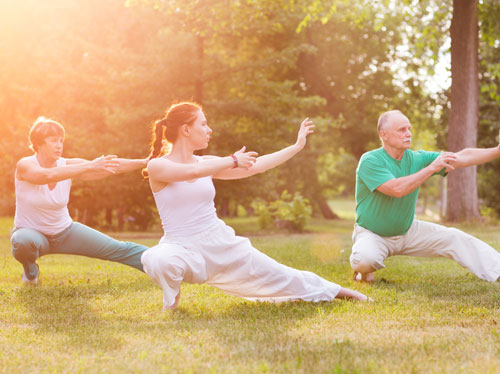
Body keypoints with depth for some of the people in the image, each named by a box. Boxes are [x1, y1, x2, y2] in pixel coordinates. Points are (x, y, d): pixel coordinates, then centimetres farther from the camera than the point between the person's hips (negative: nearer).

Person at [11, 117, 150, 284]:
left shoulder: (68, 165, -11)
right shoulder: (25, 166, -21)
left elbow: (111, 166, -20)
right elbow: (49, 175, -44)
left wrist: (144, 162, -34)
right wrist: (89, 166, -52)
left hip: (64, 231, 4)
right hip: (30, 232, -4)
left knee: (120, 250, -1)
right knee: (23, 242, -39)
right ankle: (30, 270, -6)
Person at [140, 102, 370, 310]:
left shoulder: (206, 163, 8)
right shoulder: (157, 166, -7)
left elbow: (254, 167, 12)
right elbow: (193, 172, -26)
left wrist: (297, 147, 13)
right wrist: (233, 160, -16)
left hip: (221, 244, 5)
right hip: (182, 247, -5)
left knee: (277, 276, 11)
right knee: (156, 261, -39)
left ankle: (334, 291, 33)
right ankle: (171, 300, -6)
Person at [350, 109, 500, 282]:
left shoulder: (417, 158, -4)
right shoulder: (370, 161, -20)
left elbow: (462, 157, -10)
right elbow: (397, 189, -34)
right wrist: (431, 168, -32)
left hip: (408, 230, 5)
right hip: (372, 234, -5)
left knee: (454, 238, -7)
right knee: (365, 259, -35)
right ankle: (364, 270, 1)